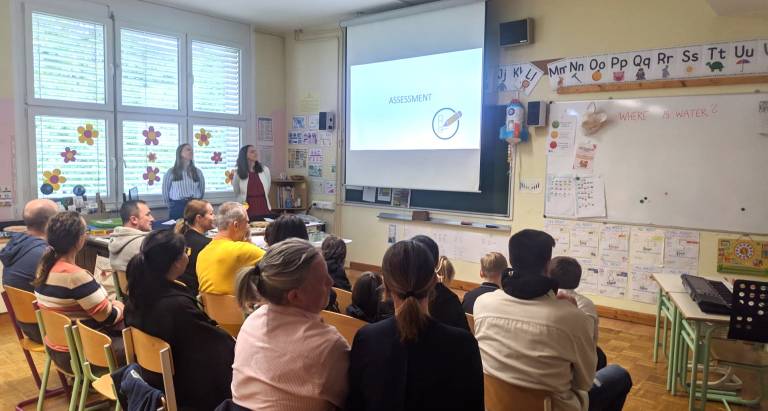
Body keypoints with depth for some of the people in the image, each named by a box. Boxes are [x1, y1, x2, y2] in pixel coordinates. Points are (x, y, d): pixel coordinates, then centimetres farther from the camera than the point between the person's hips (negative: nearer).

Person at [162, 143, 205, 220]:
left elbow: (202, 190, 15)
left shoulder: (197, 172, 6)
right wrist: (172, 205, 10)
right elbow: (165, 191, 6)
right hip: (177, 207, -2)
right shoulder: (171, 172, 0)